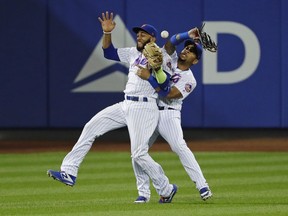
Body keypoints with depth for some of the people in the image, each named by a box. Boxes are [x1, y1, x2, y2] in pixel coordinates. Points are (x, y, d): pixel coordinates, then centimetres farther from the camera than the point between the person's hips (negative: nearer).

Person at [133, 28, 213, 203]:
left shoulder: (189, 80, -5)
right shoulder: (171, 59, 12)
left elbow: (167, 94, -17)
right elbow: (170, 43, -5)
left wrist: (149, 77, -20)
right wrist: (187, 36, -17)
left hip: (168, 114, -6)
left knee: (180, 147, -24)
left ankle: (203, 187, -25)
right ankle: (144, 193, 4)